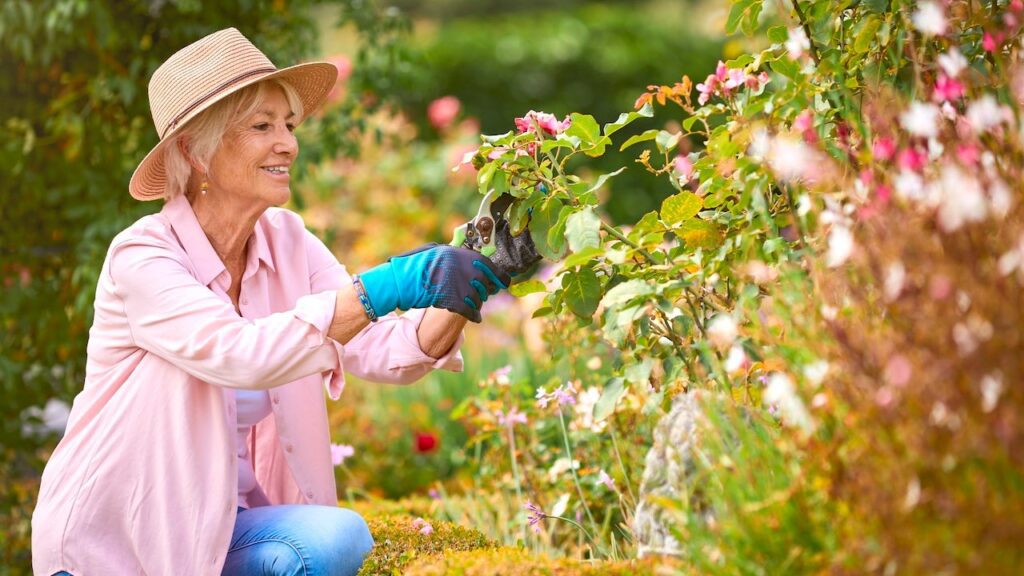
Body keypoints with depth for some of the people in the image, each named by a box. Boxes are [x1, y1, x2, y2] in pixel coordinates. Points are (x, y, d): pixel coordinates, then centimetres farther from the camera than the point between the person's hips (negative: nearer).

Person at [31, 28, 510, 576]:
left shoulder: (286, 242, 3)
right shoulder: (141, 257, -17)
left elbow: (380, 351, -9)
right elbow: (241, 354, -34)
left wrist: (455, 301, -28)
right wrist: (381, 289, -40)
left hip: (226, 524, 6)